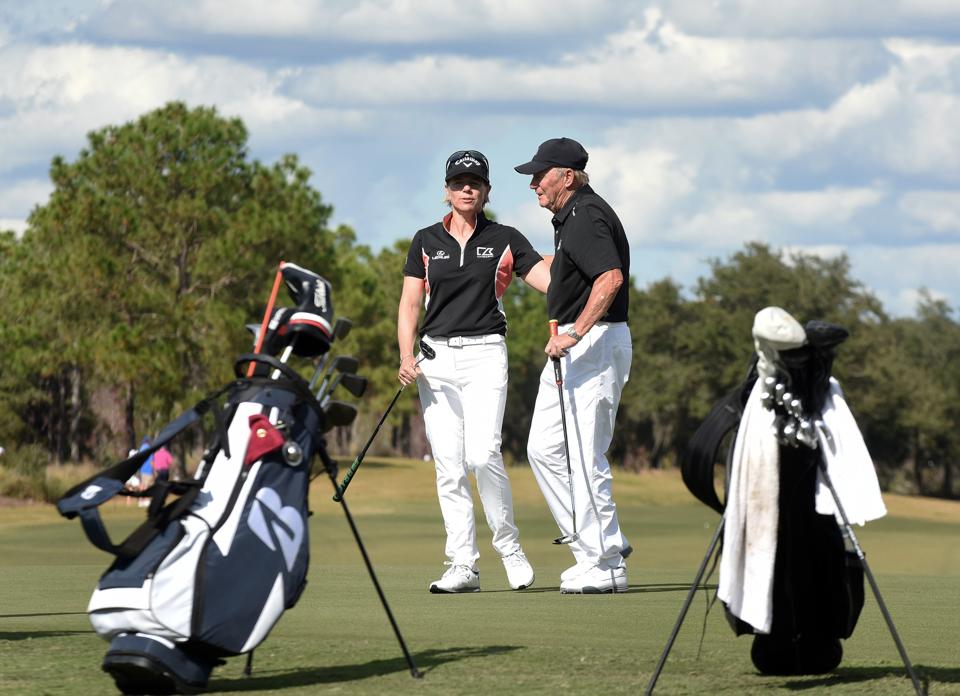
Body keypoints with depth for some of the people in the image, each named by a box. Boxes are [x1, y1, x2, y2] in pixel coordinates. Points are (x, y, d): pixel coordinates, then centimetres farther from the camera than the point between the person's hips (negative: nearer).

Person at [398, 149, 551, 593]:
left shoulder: (504, 240, 5)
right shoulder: (426, 242, 11)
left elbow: (550, 281, -4)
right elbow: (409, 305, 9)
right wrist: (406, 358, -4)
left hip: (485, 355, -2)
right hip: (437, 360, 3)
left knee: (482, 456, -17)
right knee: (448, 466, -2)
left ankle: (509, 547, 0)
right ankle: (462, 566, 0)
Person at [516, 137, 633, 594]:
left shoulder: (586, 217, -17)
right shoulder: (571, 218, 17)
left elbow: (611, 278, -31)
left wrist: (574, 334, -34)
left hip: (594, 344, -11)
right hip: (572, 348, 11)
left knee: (584, 457, -9)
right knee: (545, 449, 11)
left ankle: (604, 566, -4)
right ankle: (605, 544, 15)